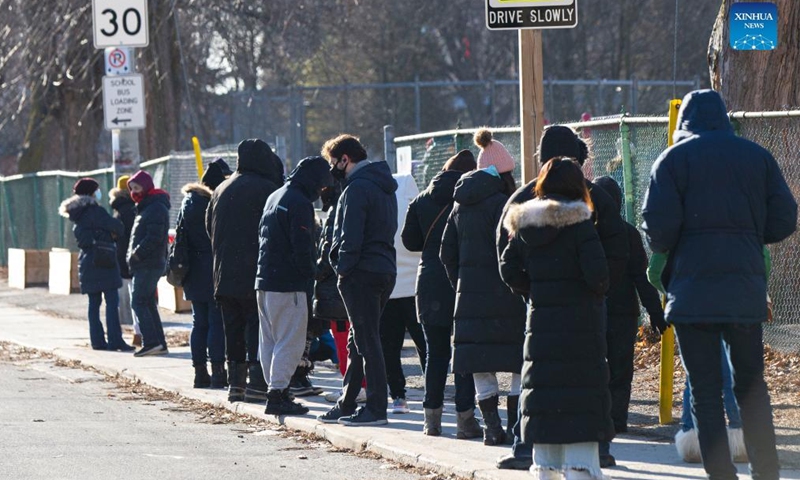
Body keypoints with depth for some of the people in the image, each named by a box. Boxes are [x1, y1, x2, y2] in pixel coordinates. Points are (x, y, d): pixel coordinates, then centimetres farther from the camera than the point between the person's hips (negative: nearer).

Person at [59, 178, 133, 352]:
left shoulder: (77, 214, 14)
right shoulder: (95, 212, -11)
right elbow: (117, 227, -14)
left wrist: (109, 234, 6)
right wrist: (116, 233, 10)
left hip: (87, 262, 8)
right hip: (104, 261, -8)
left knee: (94, 302, 9)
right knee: (112, 301, -8)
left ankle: (97, 340, 9)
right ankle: (115, 340, -13)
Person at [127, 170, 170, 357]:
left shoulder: (156, 208, -13)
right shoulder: (146, 207, 20)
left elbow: (154, 237, -22)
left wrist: (137, 254, -18)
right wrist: (134, 254, 12)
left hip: (149, 264, -10)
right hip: (143, 264, 10)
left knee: (139, 302, -12)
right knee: (148, 303, 11)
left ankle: (151, 341, -16)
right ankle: (159, 344, 13)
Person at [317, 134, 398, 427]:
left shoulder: (357, 188, -14)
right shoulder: (384, 186, 17)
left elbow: (351, 237, -20)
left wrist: (343, 269, -10)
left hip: (361, 272, -10)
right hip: (385, 270, 10)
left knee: (366, 341, -6)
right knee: (358, 341, 15)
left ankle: (376, 409, -6)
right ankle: (347, 406, 21)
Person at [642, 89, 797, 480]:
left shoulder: (673, 159, -1)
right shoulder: (757, 157, 8)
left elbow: (658, 228, -10)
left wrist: (662, 246, 11)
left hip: (692, 289, -3)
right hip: (746, 291, 3)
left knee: (705, 390, 3)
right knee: (751, 385, 15)